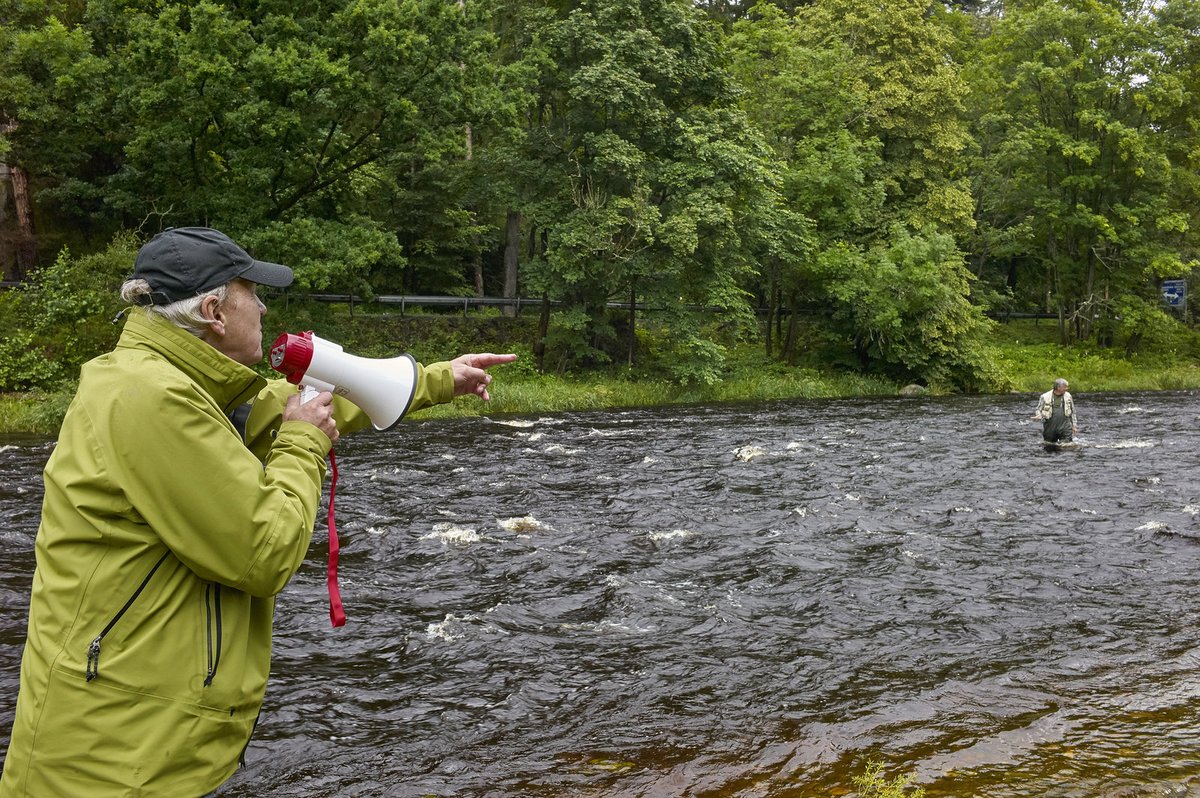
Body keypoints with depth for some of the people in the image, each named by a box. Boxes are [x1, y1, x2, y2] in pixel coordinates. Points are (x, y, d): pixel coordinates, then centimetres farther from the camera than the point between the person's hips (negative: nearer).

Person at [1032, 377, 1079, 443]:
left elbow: (1073, 412, 15)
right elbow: (1038, 410, 2)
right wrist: (1038, 415, -21)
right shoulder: (1045, 397, -2)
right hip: (1050, 427, -1)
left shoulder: (1068, 396, 7)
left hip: (1065, 427, 1)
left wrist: (1074, 425, 12)